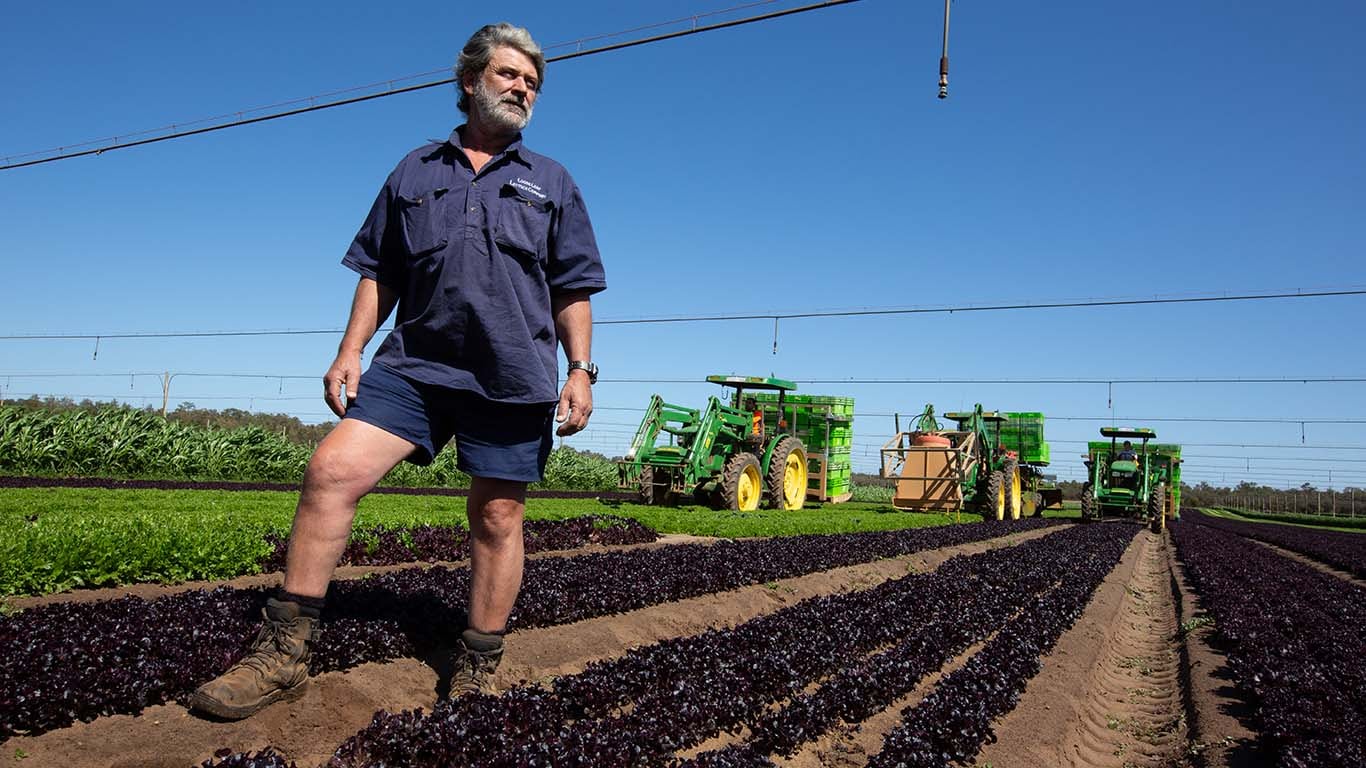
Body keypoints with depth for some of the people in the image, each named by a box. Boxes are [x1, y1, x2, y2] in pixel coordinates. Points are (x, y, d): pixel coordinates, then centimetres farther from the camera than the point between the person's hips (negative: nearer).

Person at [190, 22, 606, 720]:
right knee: (332, 471, -14)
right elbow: (379, 274, 16)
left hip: (513, 376, -1)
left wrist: (581, 368, -1)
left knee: (498, 517, 1)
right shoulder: (415, 172, 17)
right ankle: (281, 656, -3)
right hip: (415, 362, 1)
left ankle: (476, 674, 16)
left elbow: (572, 290, 10)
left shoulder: (552, 183, 15)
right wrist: (350, 350, 4)